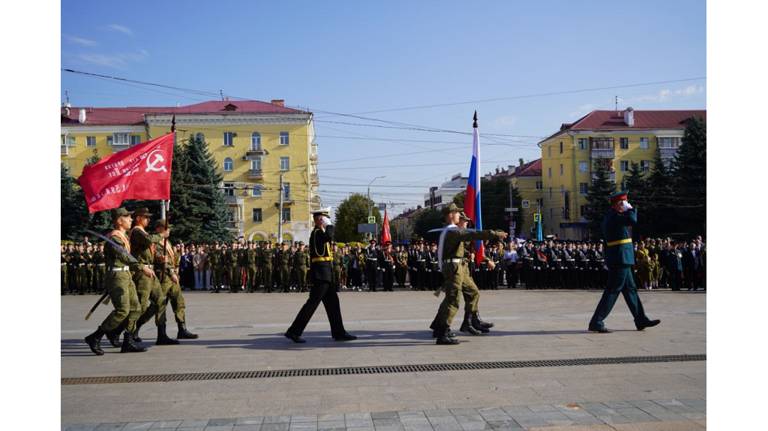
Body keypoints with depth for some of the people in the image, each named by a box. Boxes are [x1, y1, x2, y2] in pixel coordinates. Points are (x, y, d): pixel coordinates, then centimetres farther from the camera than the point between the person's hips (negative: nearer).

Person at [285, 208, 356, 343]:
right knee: (313, 302, -8)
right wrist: (329, 225, -17)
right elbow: (329, 237, -29)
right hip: (321, 272, -10)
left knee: (332, 302, 11)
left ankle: (339, 332, 16)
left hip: (324, 273, 10)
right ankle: (294, 331, -4)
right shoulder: (317, 232, -13)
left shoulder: (318, 232, 19)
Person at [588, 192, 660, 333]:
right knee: (612, 291, -7)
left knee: (630, 289, 16)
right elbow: (633, 221, -29)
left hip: (621, 259, 11)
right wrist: (631, 209, -13)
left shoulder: (610, 216, 16)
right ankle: (596, 323, -5)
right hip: (620, 259, -11)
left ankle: (641, 320, 25)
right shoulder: (613, 216, -15)